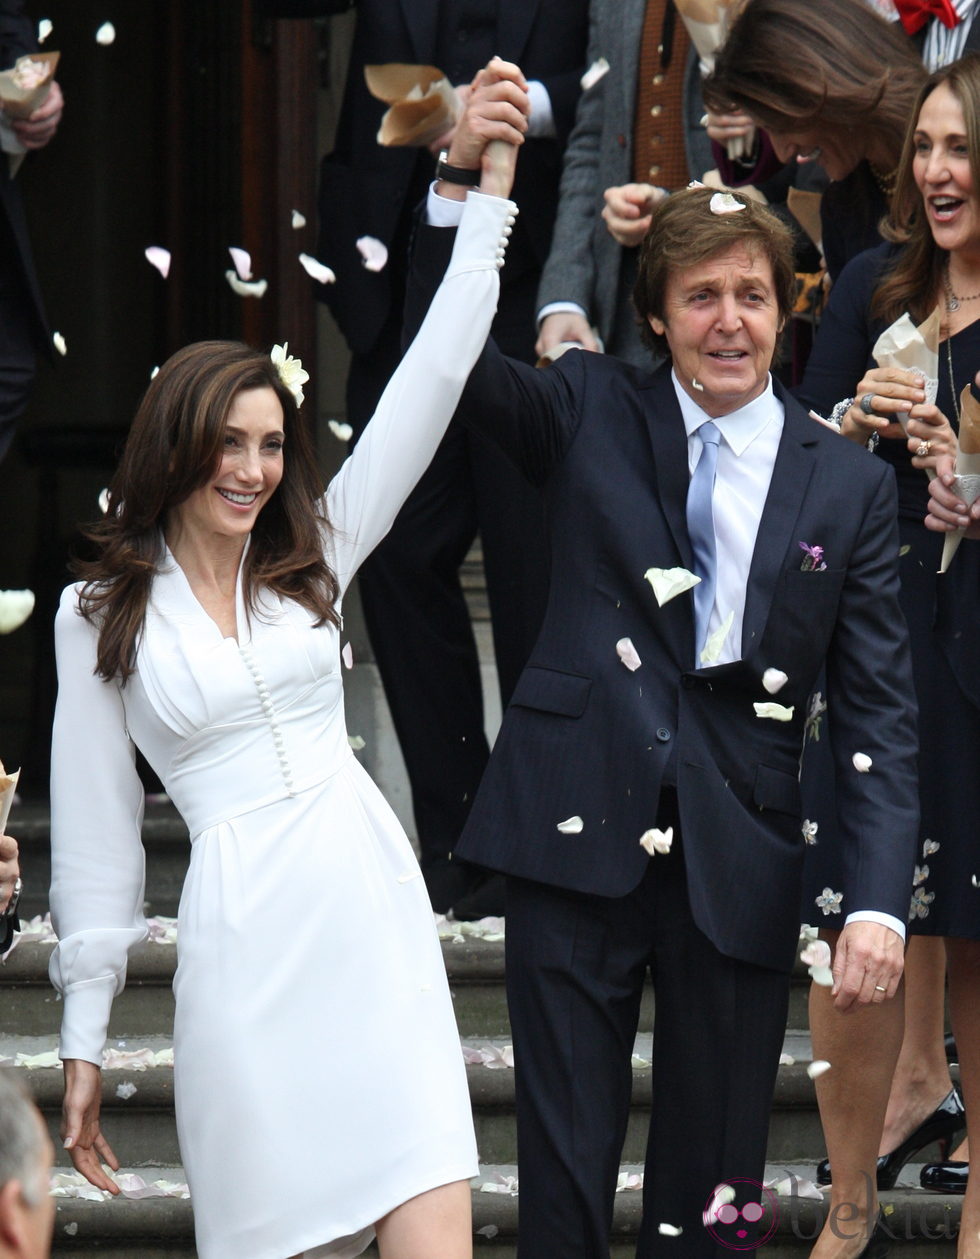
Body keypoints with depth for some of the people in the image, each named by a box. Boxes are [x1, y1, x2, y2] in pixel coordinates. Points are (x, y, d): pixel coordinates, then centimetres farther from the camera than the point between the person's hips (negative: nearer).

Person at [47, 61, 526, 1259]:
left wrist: (488, 182, 0)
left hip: (370, 903, 2)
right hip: (238, 934, -2)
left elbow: (431, 379, 7)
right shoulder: (101, 615, 7)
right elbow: (94, 828, 8)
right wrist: (83, 1042, 7)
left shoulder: (313, 557, 13)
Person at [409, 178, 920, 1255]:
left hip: (738, 863, 1)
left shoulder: (848, 486, 6)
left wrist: (877, 904, -7)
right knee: (564, 1166, 1)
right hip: (579, 834, -1)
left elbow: (878, 711, 4)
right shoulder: (589, 415, 6)